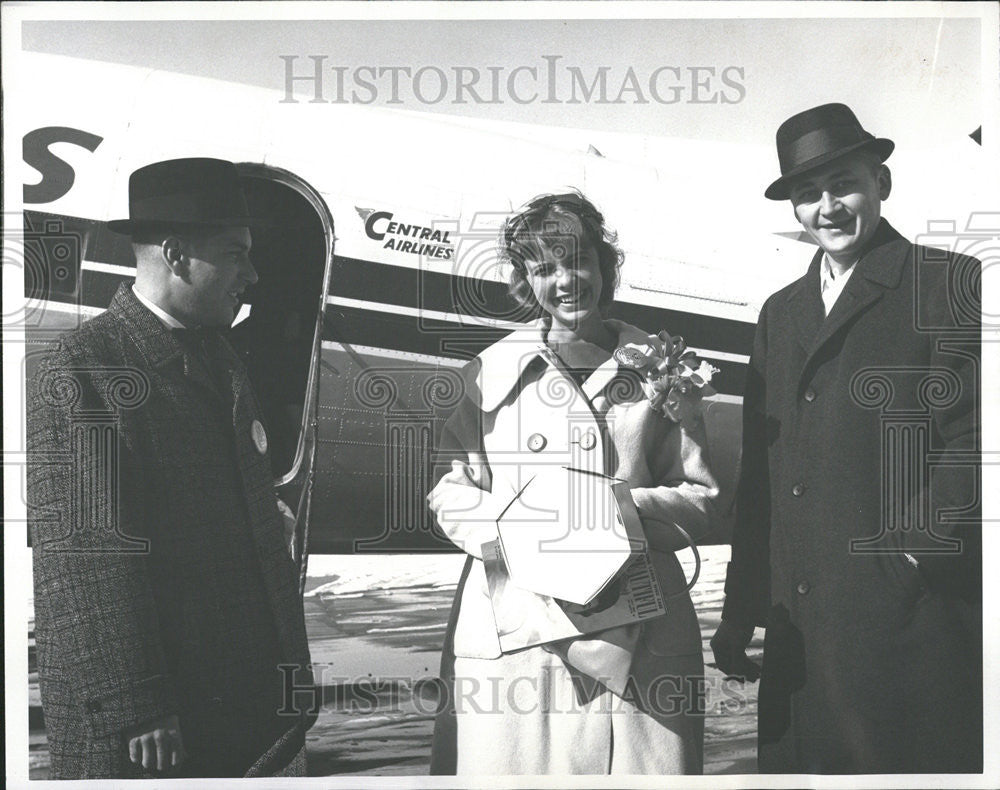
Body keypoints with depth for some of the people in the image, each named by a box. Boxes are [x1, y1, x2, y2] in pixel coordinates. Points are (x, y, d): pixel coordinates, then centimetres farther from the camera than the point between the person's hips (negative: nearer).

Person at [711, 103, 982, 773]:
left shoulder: (952, 285, 0)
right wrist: (742, 611, 11)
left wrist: (911, 550, -15)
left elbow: (971, 440, -9)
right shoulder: (781, 312, 16)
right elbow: (759, 475, 14)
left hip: (913, 620, -5)